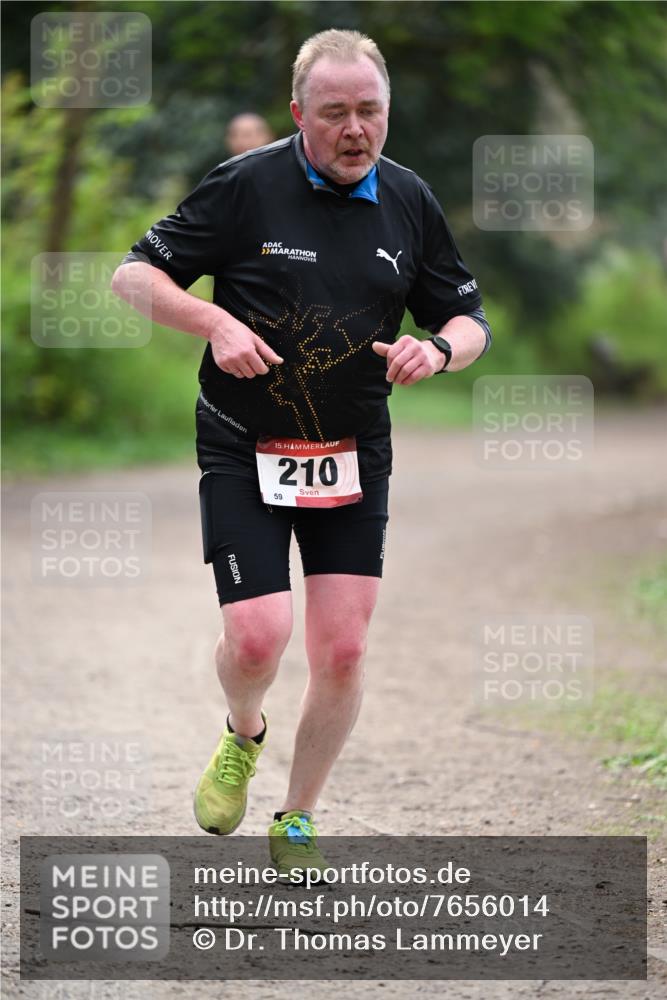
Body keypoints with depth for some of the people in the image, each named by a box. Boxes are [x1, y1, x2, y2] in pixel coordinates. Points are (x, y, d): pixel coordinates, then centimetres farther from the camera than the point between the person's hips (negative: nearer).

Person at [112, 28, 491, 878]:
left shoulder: (410, 201, 3)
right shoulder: (245, 186, -9)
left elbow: (469, 321, 11)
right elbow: (134, 274, -4)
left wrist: (438, 348, -12)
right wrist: (216, 323, -20)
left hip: (355, 457, 3)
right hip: (243, 450, -3)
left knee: (342, 650, -1)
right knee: (257, 637, -14)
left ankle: (297, 825, 19)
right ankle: (242, 738, 22)